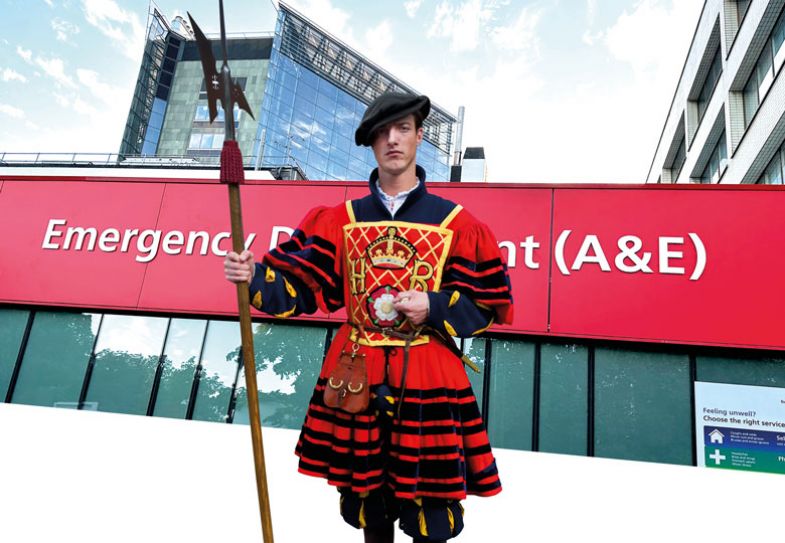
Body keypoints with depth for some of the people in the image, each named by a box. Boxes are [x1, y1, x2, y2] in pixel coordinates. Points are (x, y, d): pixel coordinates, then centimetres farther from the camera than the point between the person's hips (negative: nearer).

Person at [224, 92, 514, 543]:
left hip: (429, 381, -2)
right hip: (355, 378, 2)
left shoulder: (455, 223, 0)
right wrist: (255, 276, -15)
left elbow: (488, 304, 0)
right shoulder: (341, 220, 6)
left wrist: (433, 309, -14)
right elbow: (299, 287, 2)